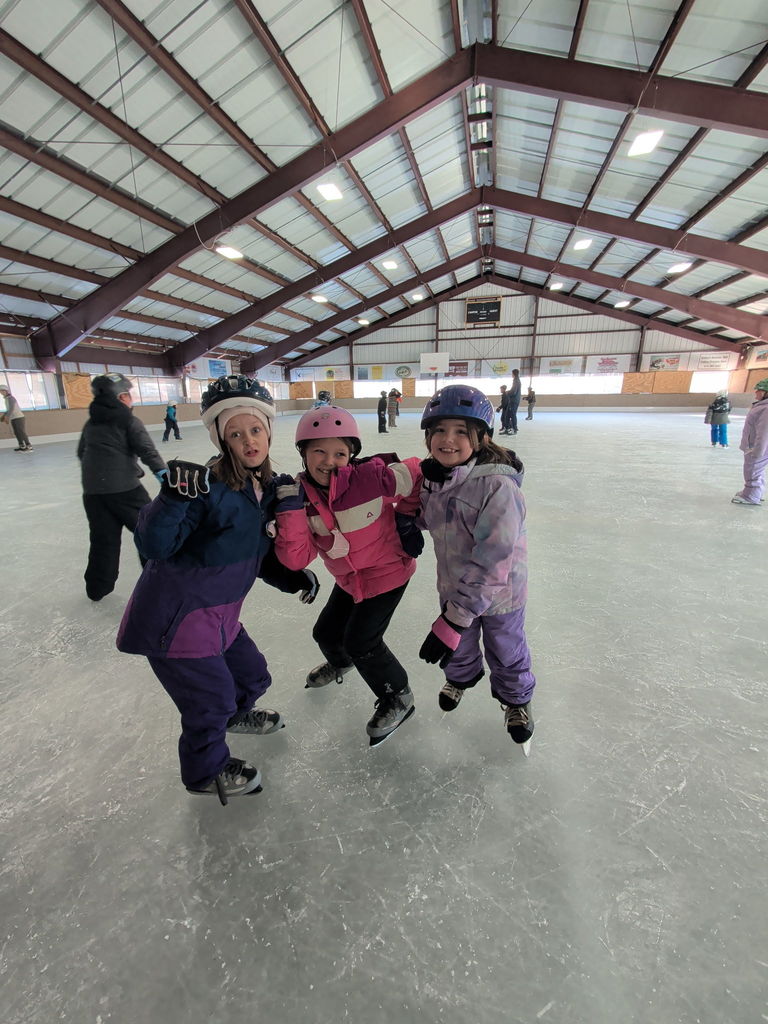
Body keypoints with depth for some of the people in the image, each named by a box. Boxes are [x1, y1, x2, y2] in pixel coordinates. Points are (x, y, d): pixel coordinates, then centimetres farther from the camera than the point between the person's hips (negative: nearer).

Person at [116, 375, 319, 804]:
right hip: (175, 618, -7)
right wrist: (174, 498, -45)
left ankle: (234, 713, 59)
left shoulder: (270, 489, -1)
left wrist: (292, 577, -6)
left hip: (219, 614, 7)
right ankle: (206, 769, 40)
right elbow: (155, 545, -29)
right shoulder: (208, 487, -25)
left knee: (254, 675, 22)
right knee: (210, 697, 8)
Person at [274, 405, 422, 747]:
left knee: (362, 641, -5)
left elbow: (416, 477, -15)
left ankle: (398, 699, 23)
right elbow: (297, 558, -19)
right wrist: (289, 511, -30)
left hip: (387, 571, -6)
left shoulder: (372, 477, -29)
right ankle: (340, 663, 58)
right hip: (348, 578, 6)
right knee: (326, 632, 19)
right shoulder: (302, 495, -14)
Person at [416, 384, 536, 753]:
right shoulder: (433, 477, -11)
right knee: (458, 647, 29)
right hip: (453, 586, 5)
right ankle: (461, 677, 63)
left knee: (506, 653, 23)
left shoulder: (498, 486, -34)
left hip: (499, 592, -5)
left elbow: (492, 565, -35)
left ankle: (515, 699, 55)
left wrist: (452, 620, -34)